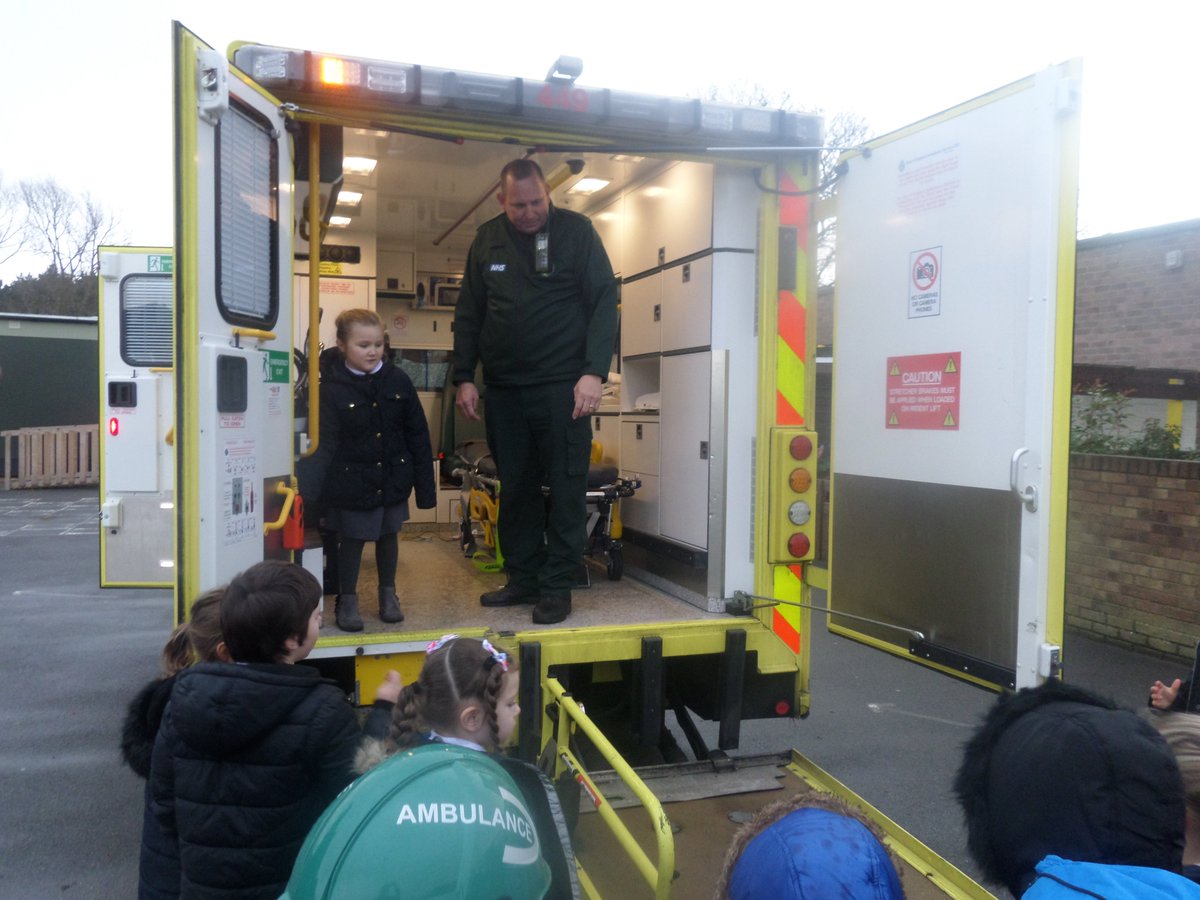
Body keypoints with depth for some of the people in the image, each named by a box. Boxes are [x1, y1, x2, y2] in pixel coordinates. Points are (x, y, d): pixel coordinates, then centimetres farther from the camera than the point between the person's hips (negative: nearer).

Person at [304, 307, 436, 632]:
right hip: (352, 481, -3)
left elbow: (418, 435, 1)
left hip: (393, 477, 3)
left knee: (388, 535, 16)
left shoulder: (398, 381, -4)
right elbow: (327, 444, -14)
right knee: (351, 539, 8)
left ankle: (388, 593, 35)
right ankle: (347, 600, 26)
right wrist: (305, 484, -27)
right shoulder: (332, 388, -12)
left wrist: (425, 484, 1)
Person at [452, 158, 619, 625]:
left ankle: (557, 586, 9)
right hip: (503, 388, 4)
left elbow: (604, 301, -6)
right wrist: (464, 377, 7)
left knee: (566, 487, -1)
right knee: (515, 486, 10)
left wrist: (594, 372, -16)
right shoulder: (487, 240, 10)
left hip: (563, 385, -4)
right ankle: (523, 578, 22)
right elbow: (468, 313, 15)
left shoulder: (576, 230, -1)